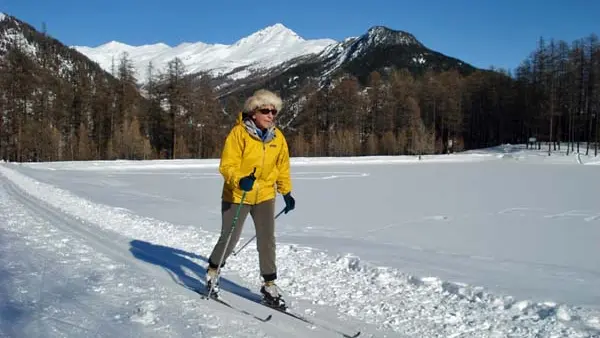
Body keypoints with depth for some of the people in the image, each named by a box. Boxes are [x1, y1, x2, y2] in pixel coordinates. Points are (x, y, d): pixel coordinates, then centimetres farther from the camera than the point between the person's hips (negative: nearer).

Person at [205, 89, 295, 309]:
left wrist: (286, 193, 13)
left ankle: (269, 285, 13)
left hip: (265, 196, 4)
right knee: (229, 239, 7)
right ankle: (212, 271, 33)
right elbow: (227, 165, -20)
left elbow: (282, 167, 12)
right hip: (237, 195, -3)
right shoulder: (239, 133, -17)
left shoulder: (277, 137, -1)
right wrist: (240, 180, -39)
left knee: (267, 240, 0)